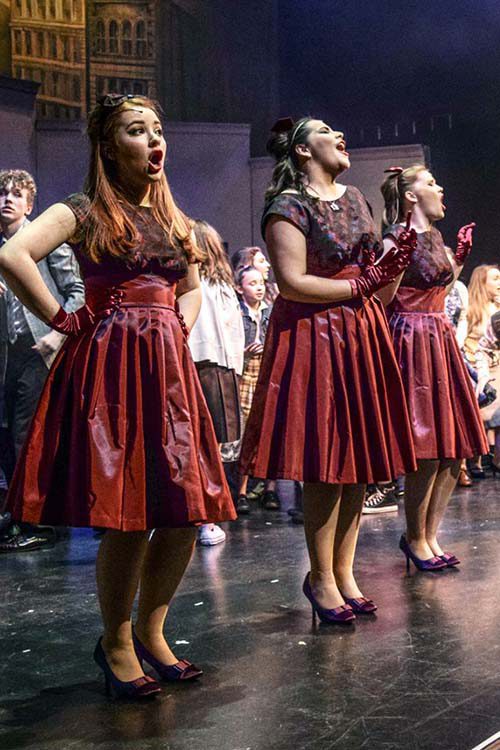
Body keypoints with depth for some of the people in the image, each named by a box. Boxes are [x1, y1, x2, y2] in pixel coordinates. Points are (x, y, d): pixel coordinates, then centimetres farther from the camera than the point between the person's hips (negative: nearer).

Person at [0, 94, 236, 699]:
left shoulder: (172, 218, 18)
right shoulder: (86, 211, -2)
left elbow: (192, 289, 32)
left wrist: (178, 329, 13)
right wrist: (61, 320, -11)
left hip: (169, 369, 6)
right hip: (111, 367, -6)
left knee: (184, 515, 4)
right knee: (127, 519, -6)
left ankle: (150, 632, 23)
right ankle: (116, 643, 14)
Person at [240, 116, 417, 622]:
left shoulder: (354, 199, 18)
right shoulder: (288, 206, -6)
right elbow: (292, 282, -16)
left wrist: (392, 266, 0)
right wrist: (358, 286, -10)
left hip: (363, 338, 7)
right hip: (314, 338, -7)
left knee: (359, 464, 6)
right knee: (325, 467, -6)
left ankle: (344, 572, 17)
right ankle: (321, 579, 8)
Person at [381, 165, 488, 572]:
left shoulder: (434, 236, 17)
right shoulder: (396, 237, -8)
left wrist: (461, 253, 22)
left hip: (440, 339, 9)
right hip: (413, 341, -9)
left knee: (454, 448, 8)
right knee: (427, 452, -8)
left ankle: (430, 534, 18)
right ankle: (415, 537, 10)